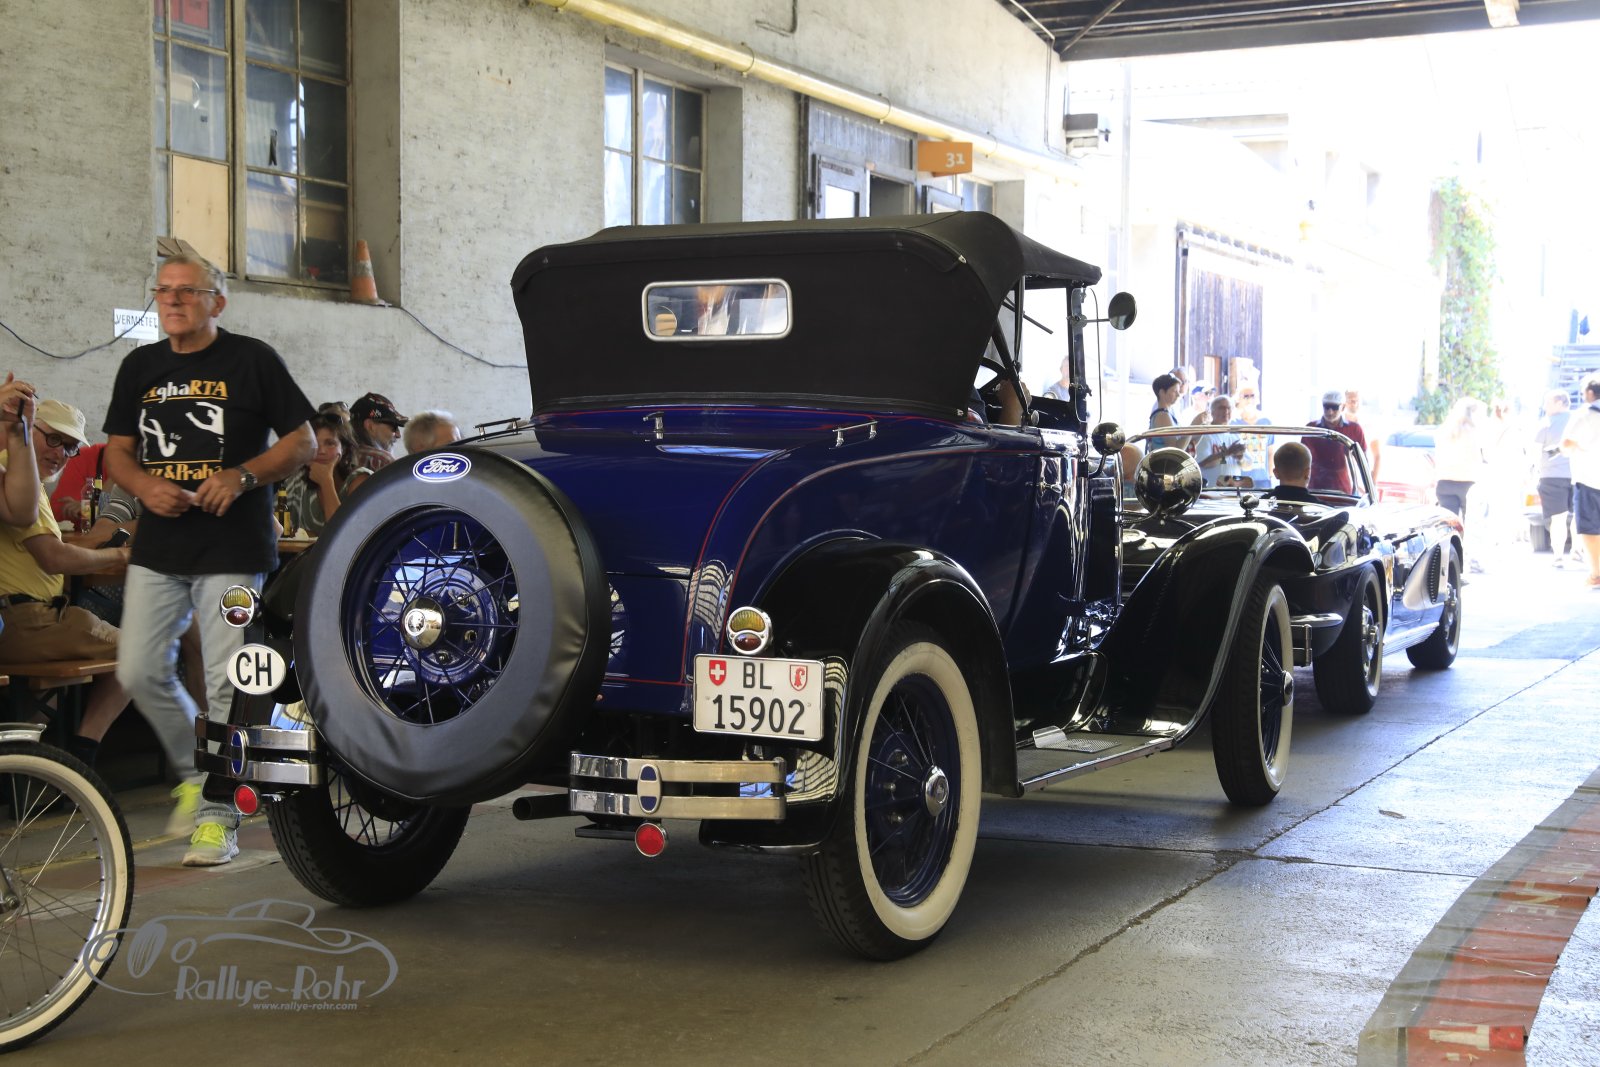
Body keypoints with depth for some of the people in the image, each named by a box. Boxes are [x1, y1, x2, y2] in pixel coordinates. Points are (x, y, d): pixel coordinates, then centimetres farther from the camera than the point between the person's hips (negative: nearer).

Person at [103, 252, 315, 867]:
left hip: (233, 547, -5)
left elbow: (303, 441, 0)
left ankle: (217, 816, 3)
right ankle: (195, 770, 26)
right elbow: (117, 451, 15)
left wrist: (242, 476, -15)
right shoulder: (140, 366, 13)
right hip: (158, 548, 5)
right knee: (140, 672, 2)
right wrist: (146, 487, -7)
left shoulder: (251, 360, 0)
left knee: (226, 683, -5)